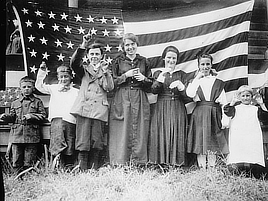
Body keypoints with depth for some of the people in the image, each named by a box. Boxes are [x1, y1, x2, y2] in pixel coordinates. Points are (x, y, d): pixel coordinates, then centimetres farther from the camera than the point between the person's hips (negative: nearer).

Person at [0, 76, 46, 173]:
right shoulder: (15, 103, 15)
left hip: (31, 136, -2)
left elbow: (43, 115, 2)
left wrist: (31, 116, -13)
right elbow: (12, 117, 14)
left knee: (29, 163, 2)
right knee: (17, 162, 4)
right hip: (17, 135, 2)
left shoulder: (37, 102, 8)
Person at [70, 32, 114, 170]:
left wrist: (105, 71, -8)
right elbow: (74, 63, -6)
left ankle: (94, 171, 4)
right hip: (84, 109, -1)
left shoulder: (105, 71, 19)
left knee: (97, 144, -1)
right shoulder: (84, 69, 17)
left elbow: (109, 88, 3)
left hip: (99, 110, 1)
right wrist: (83, 47, -18)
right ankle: (83, 171, -3)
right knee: (83, 143, -6)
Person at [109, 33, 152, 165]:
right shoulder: (118, 61, 7)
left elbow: (150, 84, 15)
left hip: (140, 99, 2)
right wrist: (126, 75, -9)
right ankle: (120, 163, 0)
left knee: (139, 131, -2)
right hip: (122, 99, -2)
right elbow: (112, 82, 2)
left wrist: (143, 78, -5)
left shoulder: (143, 61, 13)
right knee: (122, 131, -5)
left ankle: (138, 163, 3)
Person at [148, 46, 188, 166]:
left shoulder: (181, 75, 11)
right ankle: (160, 164, 0)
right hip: (161, 109, 0)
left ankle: (176, 163, 3)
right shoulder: (158, 73, 10)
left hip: (177, 110, 1)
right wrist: (161, 76, -19)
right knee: (161, 136, -5)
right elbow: (154, 91, -7)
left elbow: (187, 95, 2)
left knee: (176, 137, -3)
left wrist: (180, 86, -17)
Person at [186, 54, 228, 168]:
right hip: (199, 115, 0)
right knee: (200, 142, -2)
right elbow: (189, 94, -12)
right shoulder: (195, 81, 9)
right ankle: (202, 168, 4)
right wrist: (198, 78, -4)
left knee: (212, 144, 0)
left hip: (214, 115, 0)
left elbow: (224, 103, 8)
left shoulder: (218, 83, 11)